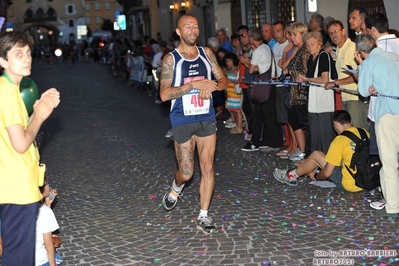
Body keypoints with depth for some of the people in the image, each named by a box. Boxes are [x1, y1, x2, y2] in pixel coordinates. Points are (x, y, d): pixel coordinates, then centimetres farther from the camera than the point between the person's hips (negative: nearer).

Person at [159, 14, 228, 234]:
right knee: (187, 172, 1)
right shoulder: (171, 59, -7)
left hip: (206, 118, 3)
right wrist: (194, 85, -24)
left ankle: (203, 216, 12)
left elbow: (223, 80, 8)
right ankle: (175, 190, 37)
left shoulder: (207, 53, 4)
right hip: (183, 120, -3)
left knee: (208, 167, 1)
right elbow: (164, 94, -15)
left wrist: (212, 86, -16)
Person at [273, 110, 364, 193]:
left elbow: (327, 173, -15)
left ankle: (292, 176, 26)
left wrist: (316, 176, 7)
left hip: (348, 186, -7)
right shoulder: (364, 133, 1)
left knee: (315, 155, 5)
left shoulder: (339, 140, -18)